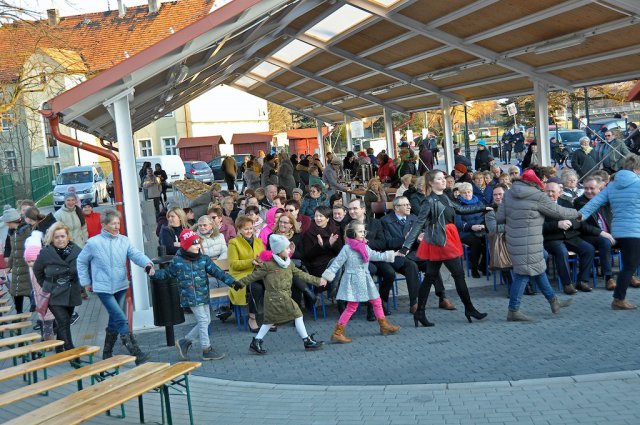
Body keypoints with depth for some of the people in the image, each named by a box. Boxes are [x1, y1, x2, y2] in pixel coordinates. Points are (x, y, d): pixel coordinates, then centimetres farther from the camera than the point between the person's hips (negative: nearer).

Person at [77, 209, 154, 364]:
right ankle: (136, 354, -14)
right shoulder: (94, 243, -7)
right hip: (103, 288, -5)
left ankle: (107, 354, 32)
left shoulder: (124, 240, 1)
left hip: (121, 287, 5)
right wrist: (86, 282, 6)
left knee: (115, 322, 15)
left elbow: (136, 254, -13)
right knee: (122, 320, -13)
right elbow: (81, 261, 5)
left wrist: (147, 263, -33)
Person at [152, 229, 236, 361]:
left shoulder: (204, 259, 2)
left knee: (206, 321, 11)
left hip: (203, 295, 6)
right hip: (191, 297, -6)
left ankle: (185, 341, 26)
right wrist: (154, 274, -6)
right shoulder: (177, 261, -5)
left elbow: (217, 272, -3)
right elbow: (166, 273, 10)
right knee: (203, 320, -5)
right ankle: (206, 350, 8)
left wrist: (231, 281, -12)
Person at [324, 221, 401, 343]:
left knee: (377, 301, 15)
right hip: (353, 281, -8)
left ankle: (384, 326, 31)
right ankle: (337, 333, -3)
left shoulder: (365, 247, 9)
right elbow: (337, 263, -12)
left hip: (365, 280, 8)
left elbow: (376, 256, 20)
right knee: (352, 307, -8)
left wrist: (391, 255, 22)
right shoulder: (347, 249, -13)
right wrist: (327, 276, -15)